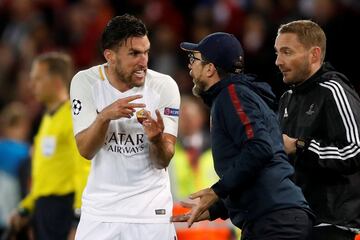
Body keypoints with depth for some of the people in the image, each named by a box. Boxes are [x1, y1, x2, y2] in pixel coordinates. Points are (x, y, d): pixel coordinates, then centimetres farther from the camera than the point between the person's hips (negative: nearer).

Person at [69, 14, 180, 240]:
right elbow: (85, 150, -14)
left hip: (151, 204, -1)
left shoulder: (164, 86, -10)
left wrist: (157, 139, -33)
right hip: (101, 204, 1)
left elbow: (163, 161, -11)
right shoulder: (85, 82, -8)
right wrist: (105, 117, -31)